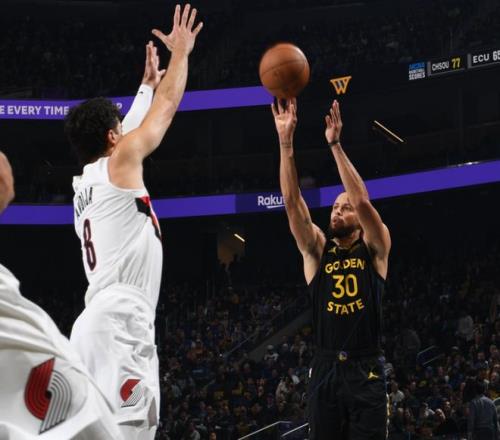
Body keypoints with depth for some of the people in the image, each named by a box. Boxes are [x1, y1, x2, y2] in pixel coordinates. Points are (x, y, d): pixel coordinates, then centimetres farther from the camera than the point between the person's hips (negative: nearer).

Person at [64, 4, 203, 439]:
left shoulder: (85, 182, 25)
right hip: (121, 322, -9)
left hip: (98, 321, 10)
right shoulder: (119, 162, 2)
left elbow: (133, 124, 41)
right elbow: (167, 106, 11)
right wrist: (181, 51, 24)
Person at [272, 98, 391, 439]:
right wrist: (286, 142, -12)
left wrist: (335, 145, -19)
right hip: (325, 369, 3)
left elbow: (363, 201, -14)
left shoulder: (374, 248, 3)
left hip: (366, 370, -3)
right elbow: (292, 201, -2)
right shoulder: (317, 249, 9)